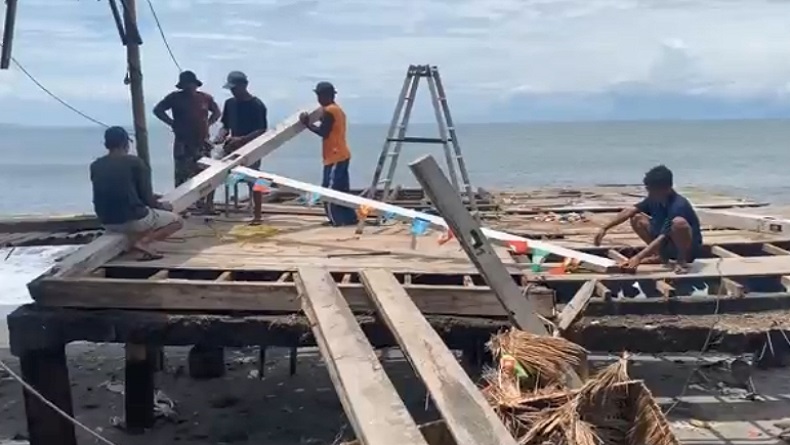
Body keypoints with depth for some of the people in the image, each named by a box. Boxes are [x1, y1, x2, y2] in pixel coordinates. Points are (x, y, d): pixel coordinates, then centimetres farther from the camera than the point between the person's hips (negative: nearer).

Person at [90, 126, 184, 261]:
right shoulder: (135, 162, -10)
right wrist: (161, 205, 14)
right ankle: (143, 241, -7)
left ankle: (134, 238, 11)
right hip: (134, 219, -7)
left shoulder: (95, 166, 5)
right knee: (177, 220, 16)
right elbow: (146, 198, -9)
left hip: (108, 223, 7)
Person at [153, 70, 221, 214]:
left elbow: (216, 112, 22)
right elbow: (157, 110, 2)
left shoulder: (206, 98, 6)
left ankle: (208, 203, 13)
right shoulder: (175, 97, -1)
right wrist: (172, 123, -6)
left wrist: (208, 123, 6)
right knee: (182, 176, 0)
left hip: (203, 143, 2)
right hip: (183, 144, -2)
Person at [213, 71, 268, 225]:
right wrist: (221, 136, -9)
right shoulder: (229, 103, 8)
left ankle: (257, 215, 3)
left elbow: (262, 130, -14)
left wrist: (242, 139, -25)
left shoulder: (257, 105, -11)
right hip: (233, 148, 6)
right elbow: (225, 126, 14)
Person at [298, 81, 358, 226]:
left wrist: (307, 123, -7)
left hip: (335, 157, -10)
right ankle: (349, 218, 13)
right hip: (341, 155, 10)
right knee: (341, 190, 12)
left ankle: (337, 220, -8)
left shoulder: (329, 111, -13)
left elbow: (323, 132, -17)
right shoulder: (337, 109, 18)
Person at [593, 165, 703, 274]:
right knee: (637, 218, -3)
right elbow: (629, 211, -6)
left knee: (678, 222, -39)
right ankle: (660, 255, 3)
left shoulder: (678, 205, -30)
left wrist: (638, 257, -40)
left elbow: (663, 237, -35)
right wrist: (605, 228, -16)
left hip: (690, 248, -7)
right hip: (669, 246, 8)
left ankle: (682, 260, -15)